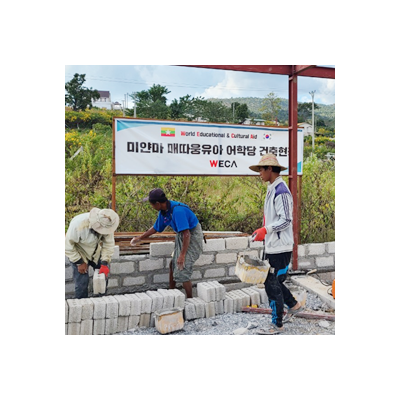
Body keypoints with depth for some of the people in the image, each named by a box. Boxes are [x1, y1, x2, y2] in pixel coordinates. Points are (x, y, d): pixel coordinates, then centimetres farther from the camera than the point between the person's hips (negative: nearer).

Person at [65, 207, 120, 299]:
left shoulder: (106, 224, -25)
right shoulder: (79, 224, -37)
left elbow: (109, 244, -16)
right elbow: (68, 246, -25)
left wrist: (105, 263, -24)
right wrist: (79, 262, -21)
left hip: (96, 253, 5)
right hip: (78, 253, -4)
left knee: (104, 275, 7)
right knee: (82, 282, -10)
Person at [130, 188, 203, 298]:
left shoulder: (177, 211, -30)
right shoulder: (164, 212, -1)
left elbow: (186, 234, -31)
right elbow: (155, 228, 15)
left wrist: (182, 255, -30)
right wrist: (139, 238, 23)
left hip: (192, 236, -10)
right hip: (181, 236, 10)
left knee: (182, 270, -11)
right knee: (173, 265, 18)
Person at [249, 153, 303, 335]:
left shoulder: (281, 191, -19)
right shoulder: (272, 189, 12)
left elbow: (286, 220, -23)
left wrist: (265, 230, -28)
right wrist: (262, 232, 16)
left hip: (279, 247, -10)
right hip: (272, 245, 10)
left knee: (273, 285, -1)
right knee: (273, 281, 20)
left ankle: (277, 325, 12)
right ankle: (294, 305, 37)